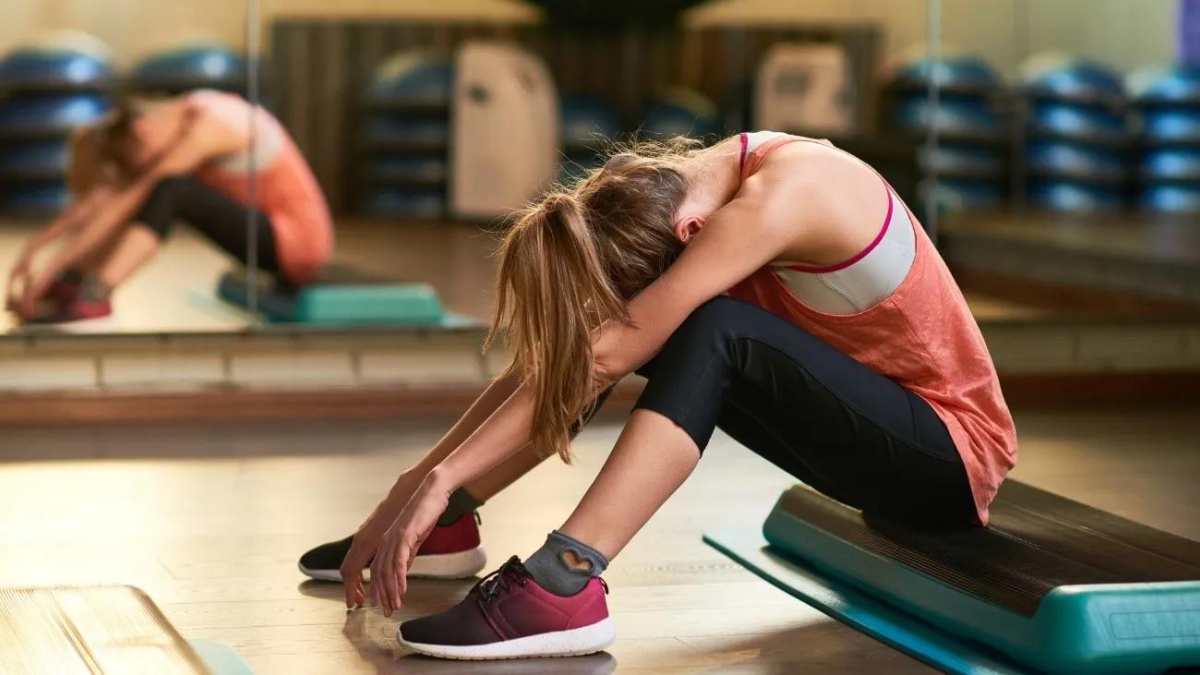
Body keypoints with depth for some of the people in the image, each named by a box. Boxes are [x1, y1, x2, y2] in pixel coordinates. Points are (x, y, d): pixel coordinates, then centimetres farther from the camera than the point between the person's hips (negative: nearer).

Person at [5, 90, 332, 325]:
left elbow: (125, 203, -25)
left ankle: (94, 296, -35)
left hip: (300, 241, -9)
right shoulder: (176, 118, 2)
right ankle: (70, 283, -7)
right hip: (272, 231, 9)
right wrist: (37, 243, -6)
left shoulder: (204, 129, -23)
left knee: (166, 189, -29)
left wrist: (53, 264, -24)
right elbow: (105, 191, 2)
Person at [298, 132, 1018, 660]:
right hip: (880, 421, 8)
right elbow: (553, 354, -7)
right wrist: (416, 485, -12)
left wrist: (443, 477, -32)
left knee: (708, 331, -33)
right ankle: (442, 526, -2)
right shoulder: (684, 189, -7)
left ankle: (562, 587, -39)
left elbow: (606, 357, -33)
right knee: (576, 327, -4)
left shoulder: (778, 198, -30)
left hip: (953, 455, -8)